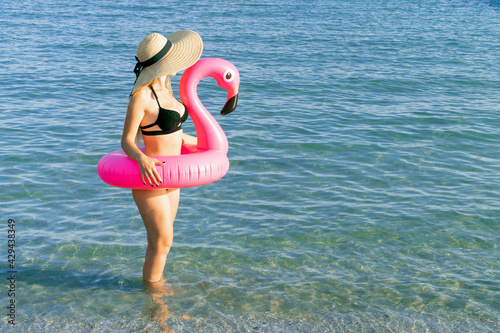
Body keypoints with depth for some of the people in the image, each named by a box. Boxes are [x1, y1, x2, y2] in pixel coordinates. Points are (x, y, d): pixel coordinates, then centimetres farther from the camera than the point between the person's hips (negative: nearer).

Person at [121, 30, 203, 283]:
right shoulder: (141, 97, -19)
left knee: (162, 240, 20)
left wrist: (200, 143, 31)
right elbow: (127, 141, -16)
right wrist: (142, 159, -37)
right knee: (161, 242, 3)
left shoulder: (165, 89, 6)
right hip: (150, 179, -8)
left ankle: (157, 284, 38)